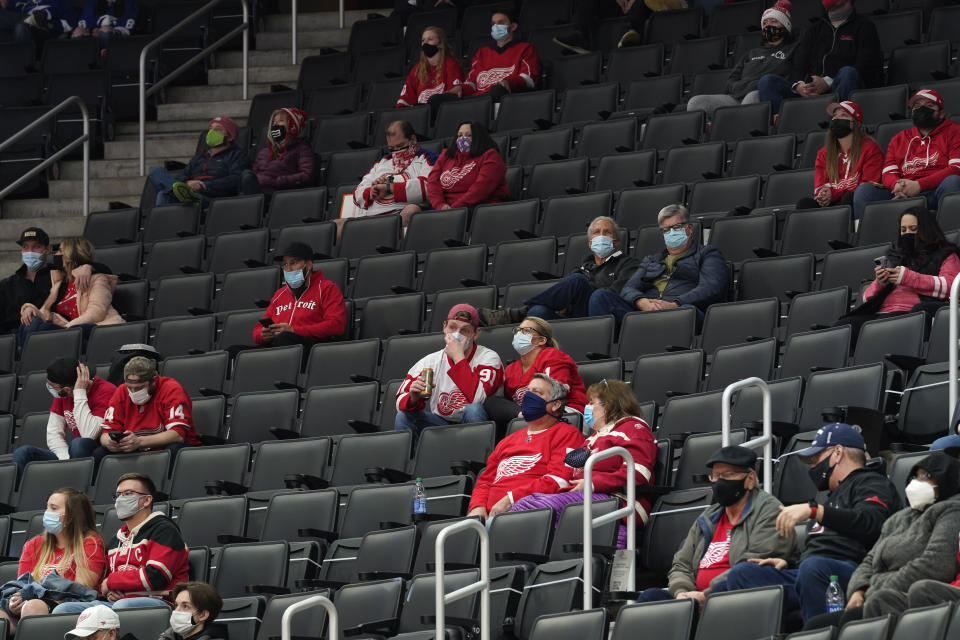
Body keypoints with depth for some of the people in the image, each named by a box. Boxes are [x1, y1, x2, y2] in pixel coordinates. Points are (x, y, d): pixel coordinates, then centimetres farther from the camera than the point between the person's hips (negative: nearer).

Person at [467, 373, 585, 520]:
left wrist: (510, 499, -13)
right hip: (490, 513, 6)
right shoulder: (509, 440, 32)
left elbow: (559, 480, -6)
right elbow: (485, 480, 30)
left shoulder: (567, 434, 9)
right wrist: (477, 507, 6)